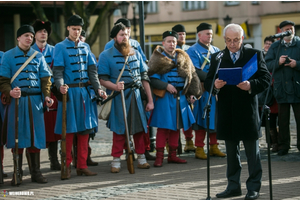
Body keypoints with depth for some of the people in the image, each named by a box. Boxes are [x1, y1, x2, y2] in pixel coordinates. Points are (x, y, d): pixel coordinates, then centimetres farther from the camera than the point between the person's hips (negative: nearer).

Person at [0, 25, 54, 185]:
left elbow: (45, 78, 12)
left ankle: (36, 172, 9)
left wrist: (47, 95, -4)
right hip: (17, 100, -2)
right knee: (18, 135, -2)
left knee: (35, 134, 2)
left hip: (35, 100, 2)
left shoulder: (38, 56, 13)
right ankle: (18, 173, 7)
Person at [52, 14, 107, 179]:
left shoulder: (85, 47, 14)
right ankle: (67, 166, 4)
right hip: (69, 92, -5)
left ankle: (82, 166, 11)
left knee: (84, 129, 5)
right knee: (69, 130, -4)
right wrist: (60, 85, -28)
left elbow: (92, 70, 11)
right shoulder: (60, 47, -1)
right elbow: (57, 70, -9)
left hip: (84, 92, 5)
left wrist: (98, 88, -2)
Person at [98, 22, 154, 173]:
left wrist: (150, 100, 10)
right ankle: (116, 160, 5)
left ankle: (141, 158, 17)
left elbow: (144, 77, 13)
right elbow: (102, 79, -5)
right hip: (118, 97, -4)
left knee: (140, 127, 6)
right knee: (119, 129, -4)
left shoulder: (136, 54, 12)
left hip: (135, 95, 4)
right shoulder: (106, 56, -1)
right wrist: (114, 86, -26)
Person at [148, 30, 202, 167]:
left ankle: (172, 155, 18)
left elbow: (192, 76, 17)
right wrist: (166, 86, -19)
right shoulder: (157, 59, -2)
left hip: (181, 98, 5)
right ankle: (159, 156, -2)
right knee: (163, 127, -7)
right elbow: (152, 79, -9)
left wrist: (192, 93, 8)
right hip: (165, 98, -5)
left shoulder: (184, 58, 13)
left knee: (177, 126, 9)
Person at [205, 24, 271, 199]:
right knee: (231, 150, 11)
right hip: (227, 111, 3)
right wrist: (215, 85, -16)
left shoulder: (254, 55, 4)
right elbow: (207, 82, 7)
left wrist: (251, 85, -21)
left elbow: (266, 79, -2)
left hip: (248, 110, -3)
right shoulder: (217, 58, 11)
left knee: (253, 150, 1)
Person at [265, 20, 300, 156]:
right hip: (281, 88, 2)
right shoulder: (275, 47, 11)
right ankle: (283, 146, 14)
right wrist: (278, 62, -14)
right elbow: (267, 65, 3)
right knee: (283, 120, 6)